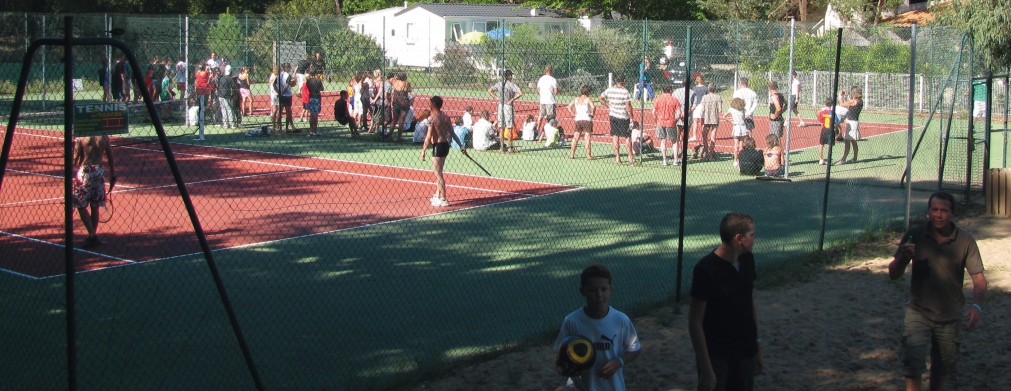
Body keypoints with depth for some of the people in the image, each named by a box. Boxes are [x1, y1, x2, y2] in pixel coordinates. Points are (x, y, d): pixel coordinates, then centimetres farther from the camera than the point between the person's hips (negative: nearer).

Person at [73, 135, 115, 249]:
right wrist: (112, 174, 16)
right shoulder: (104, 136, 3)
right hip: (99, 171, 4)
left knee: (81, 206, 3)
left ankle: (92, 235, -7)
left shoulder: (80, 137, -7)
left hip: (85, 171, -4)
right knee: (94, 206, 13)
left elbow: (75, 158, -8)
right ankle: (93, 237, 18)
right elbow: (110, 157, 9)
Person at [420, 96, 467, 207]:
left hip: (438, 146, -8)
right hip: (445, 144, 8)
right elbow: (452, 133, 8)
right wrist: (461, 145, 13)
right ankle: (438, 195, 32)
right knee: (438, 173, 21)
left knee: (438, 174, -2)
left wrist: (423, 151, -15)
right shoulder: (445, 117, 7)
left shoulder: (431, 118, -14)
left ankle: (443, 199, -1)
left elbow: (429, 137, -19)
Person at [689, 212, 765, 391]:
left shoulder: (747, 260, 0)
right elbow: (695, 322, -18)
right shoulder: (706, 269, -21)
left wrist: (758, 348, 14)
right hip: (716, 356, -6)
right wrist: (706, 368, -17)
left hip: (746, 354, 6)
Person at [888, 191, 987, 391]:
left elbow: (978, 278, -9)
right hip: (918, 311, -1)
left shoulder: (965, 241, -8)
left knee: (945, 372, 12)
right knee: (912, 360, -19)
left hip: (950, 316, 1)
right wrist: (902, 258, -28)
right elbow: (893, 274, -6)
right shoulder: (915, 235, -8)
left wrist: (977, 306, -27)